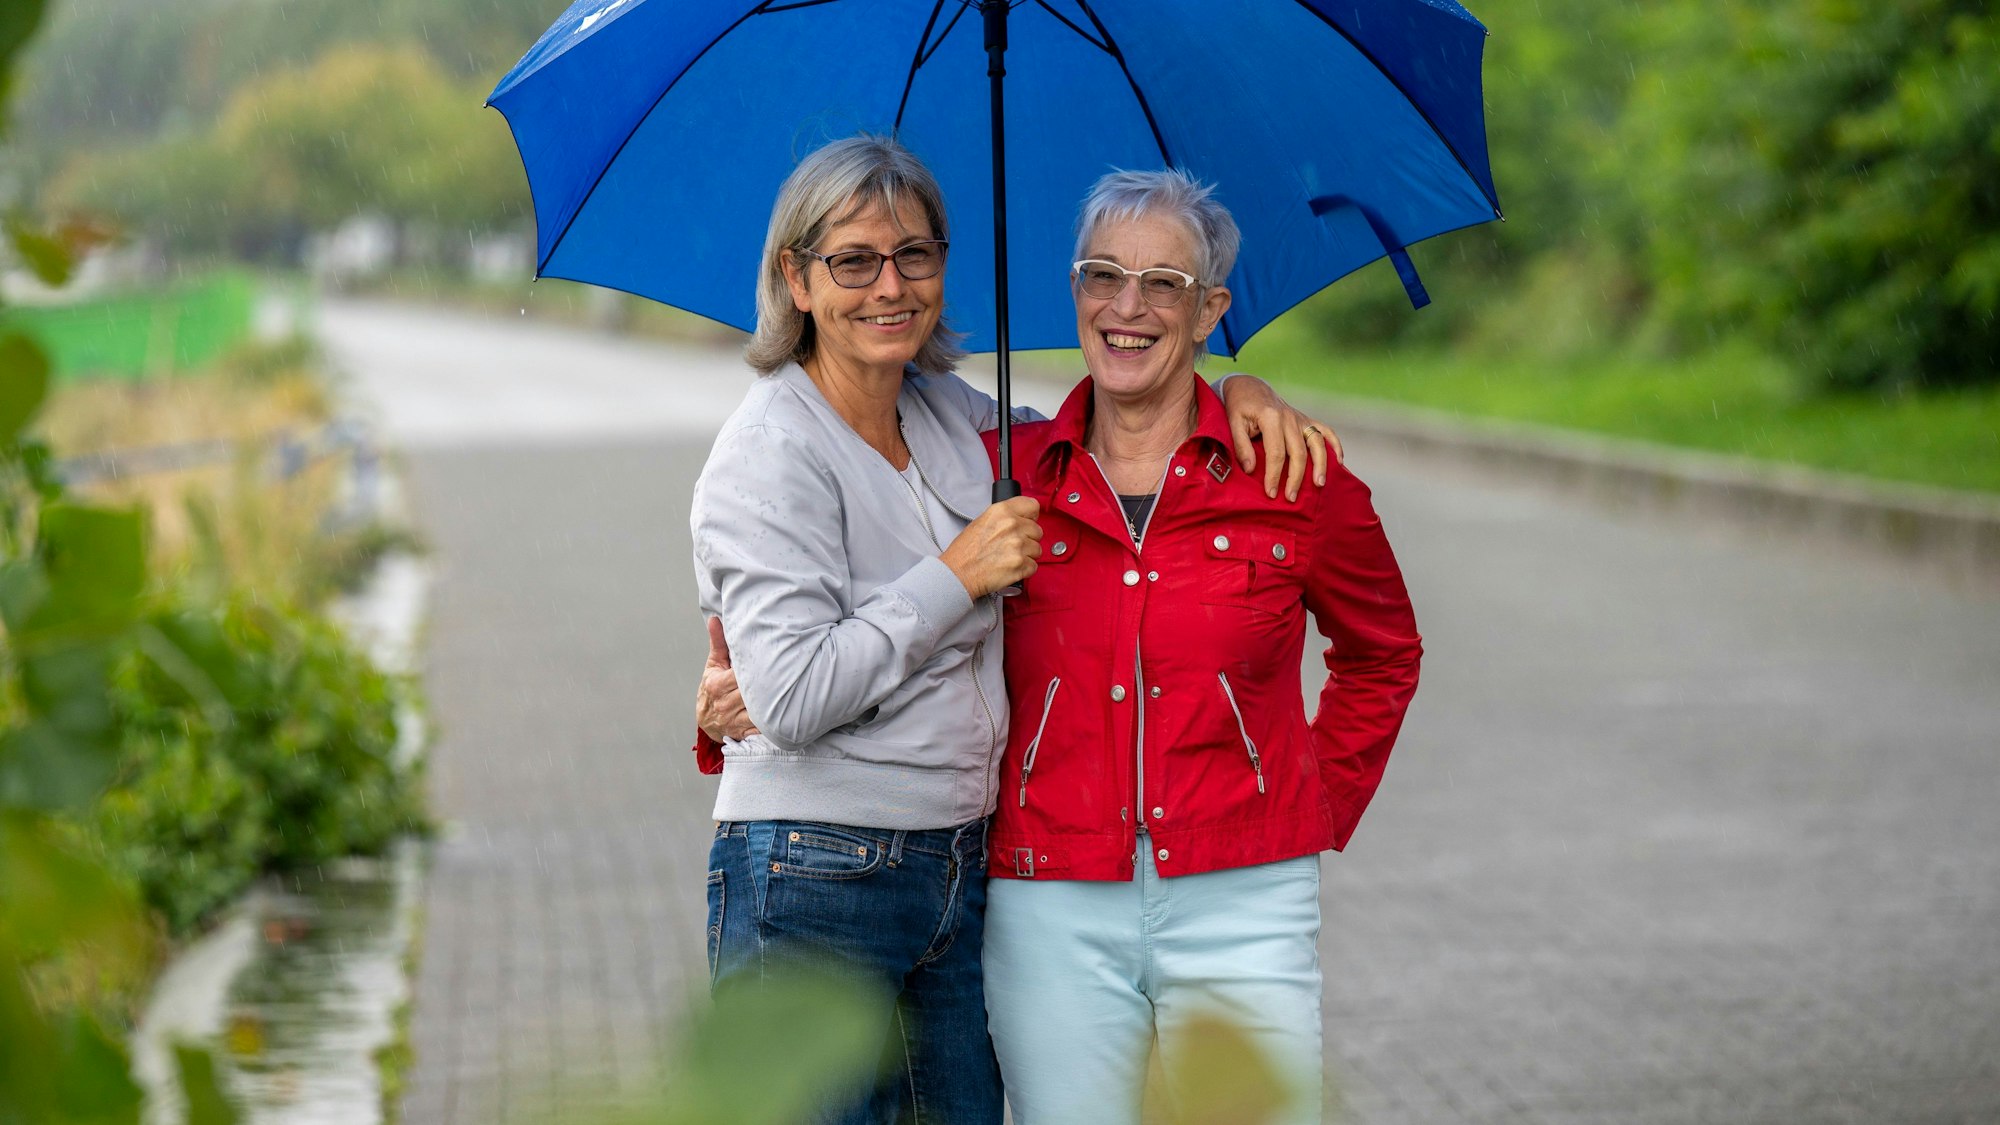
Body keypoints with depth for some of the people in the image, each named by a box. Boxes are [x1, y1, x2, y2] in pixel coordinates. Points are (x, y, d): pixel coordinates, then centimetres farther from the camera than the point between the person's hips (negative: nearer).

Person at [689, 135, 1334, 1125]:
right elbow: (791, 699, -20)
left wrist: (1226, 391, 10)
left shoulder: (949, 412, 10)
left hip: (961, 871, 7)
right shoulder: (771, 454, -12)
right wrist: (958, 576, -13)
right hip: (813, 885, -7)